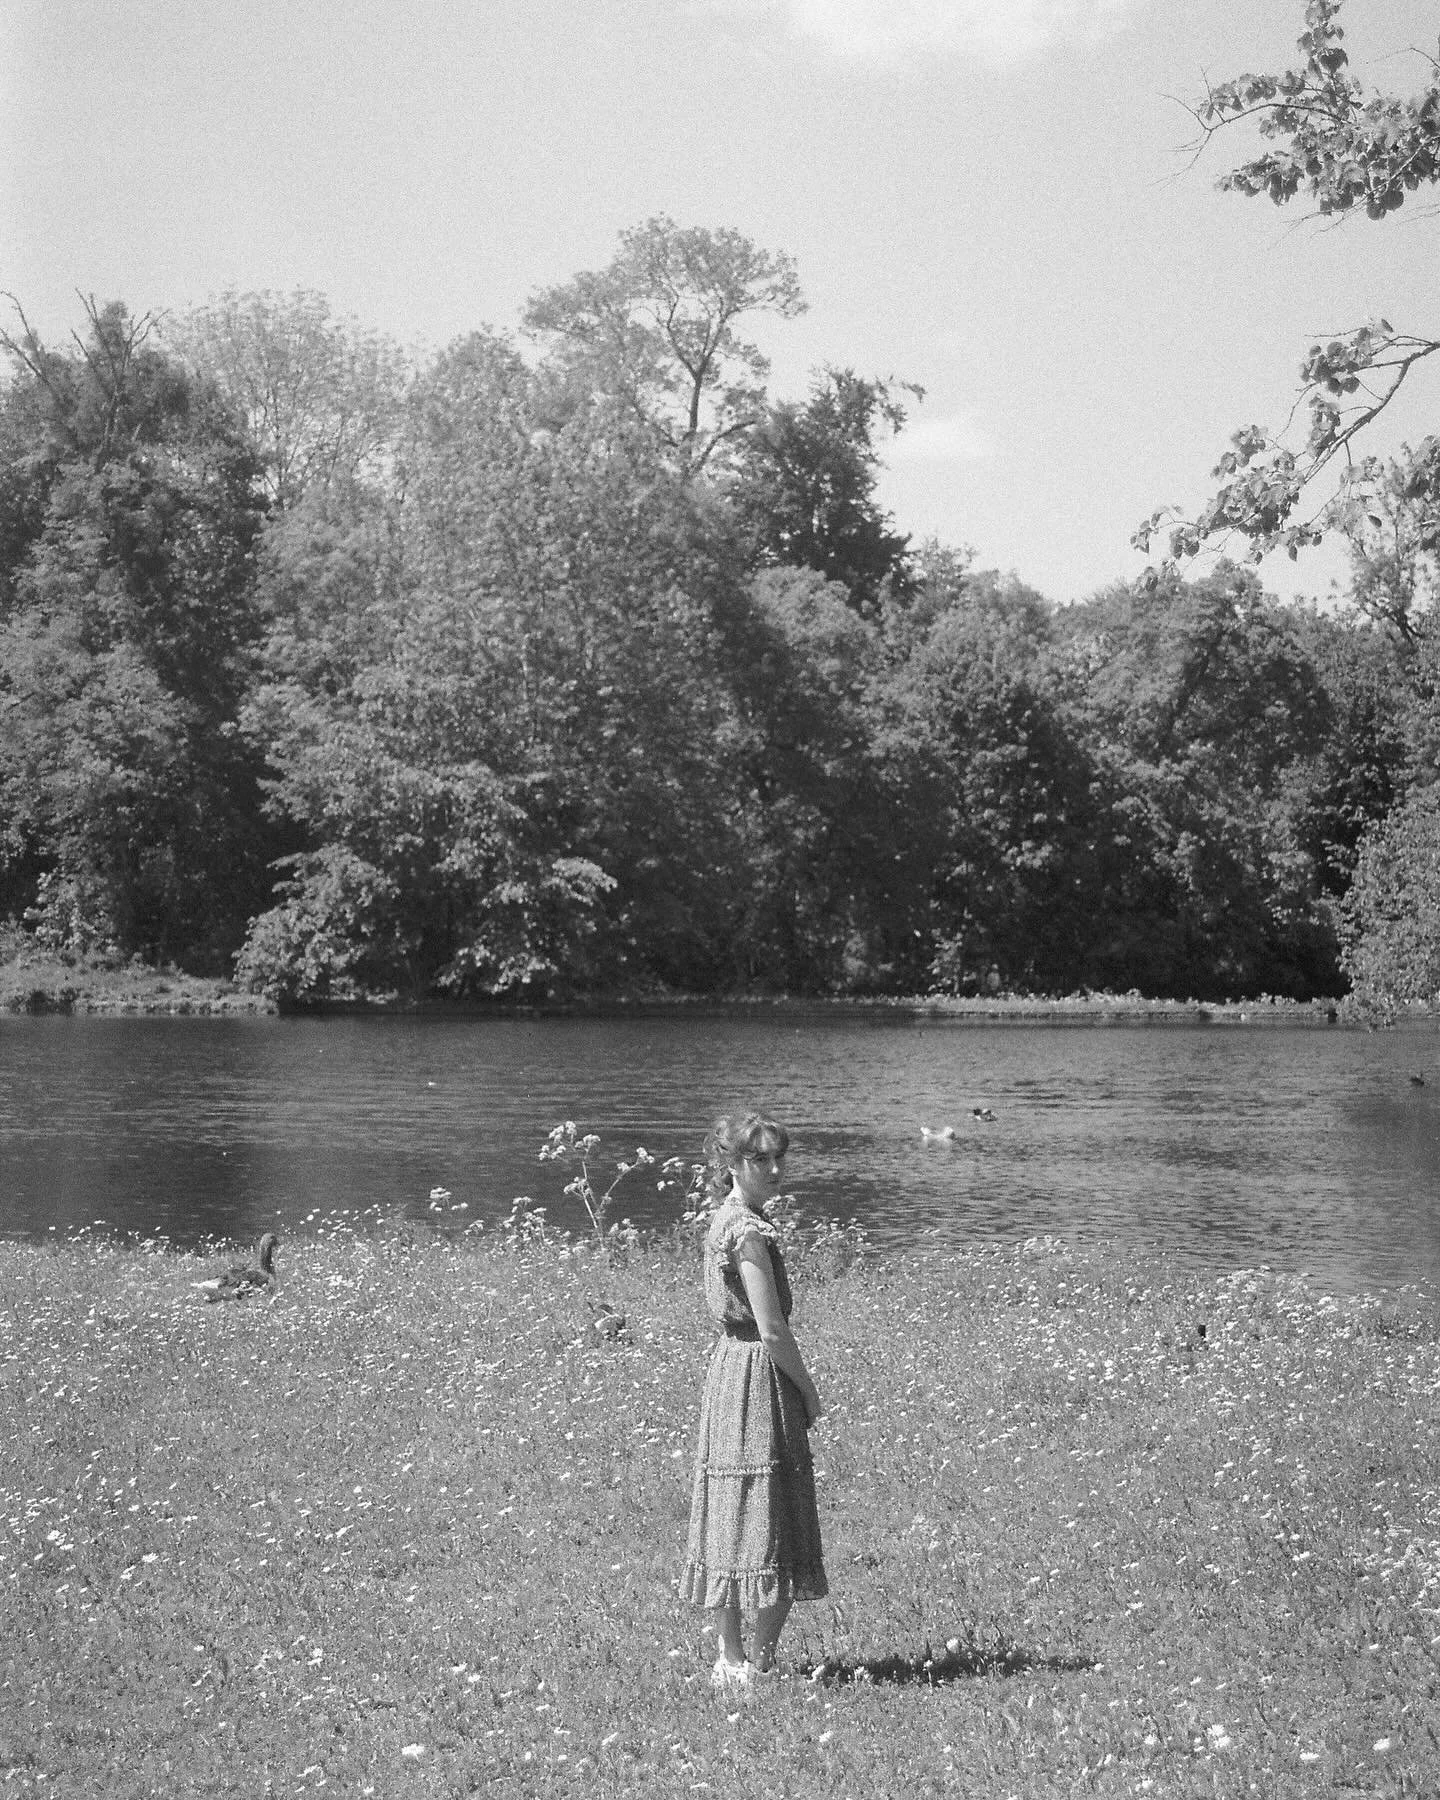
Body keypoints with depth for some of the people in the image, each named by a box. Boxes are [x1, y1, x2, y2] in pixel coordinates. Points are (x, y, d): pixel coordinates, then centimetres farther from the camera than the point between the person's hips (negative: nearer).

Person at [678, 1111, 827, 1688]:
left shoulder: (722, 1222, 12)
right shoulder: (750, 1230, -18)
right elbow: (772, 1330, -19)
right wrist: (810, 1392, -6)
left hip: (726, 1364, 10)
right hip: (759, 1379, -10)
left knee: (731, 1520, 11)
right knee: (767, 1527, -5)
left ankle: (731, 1659, 17)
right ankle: (760, 1665, -1)